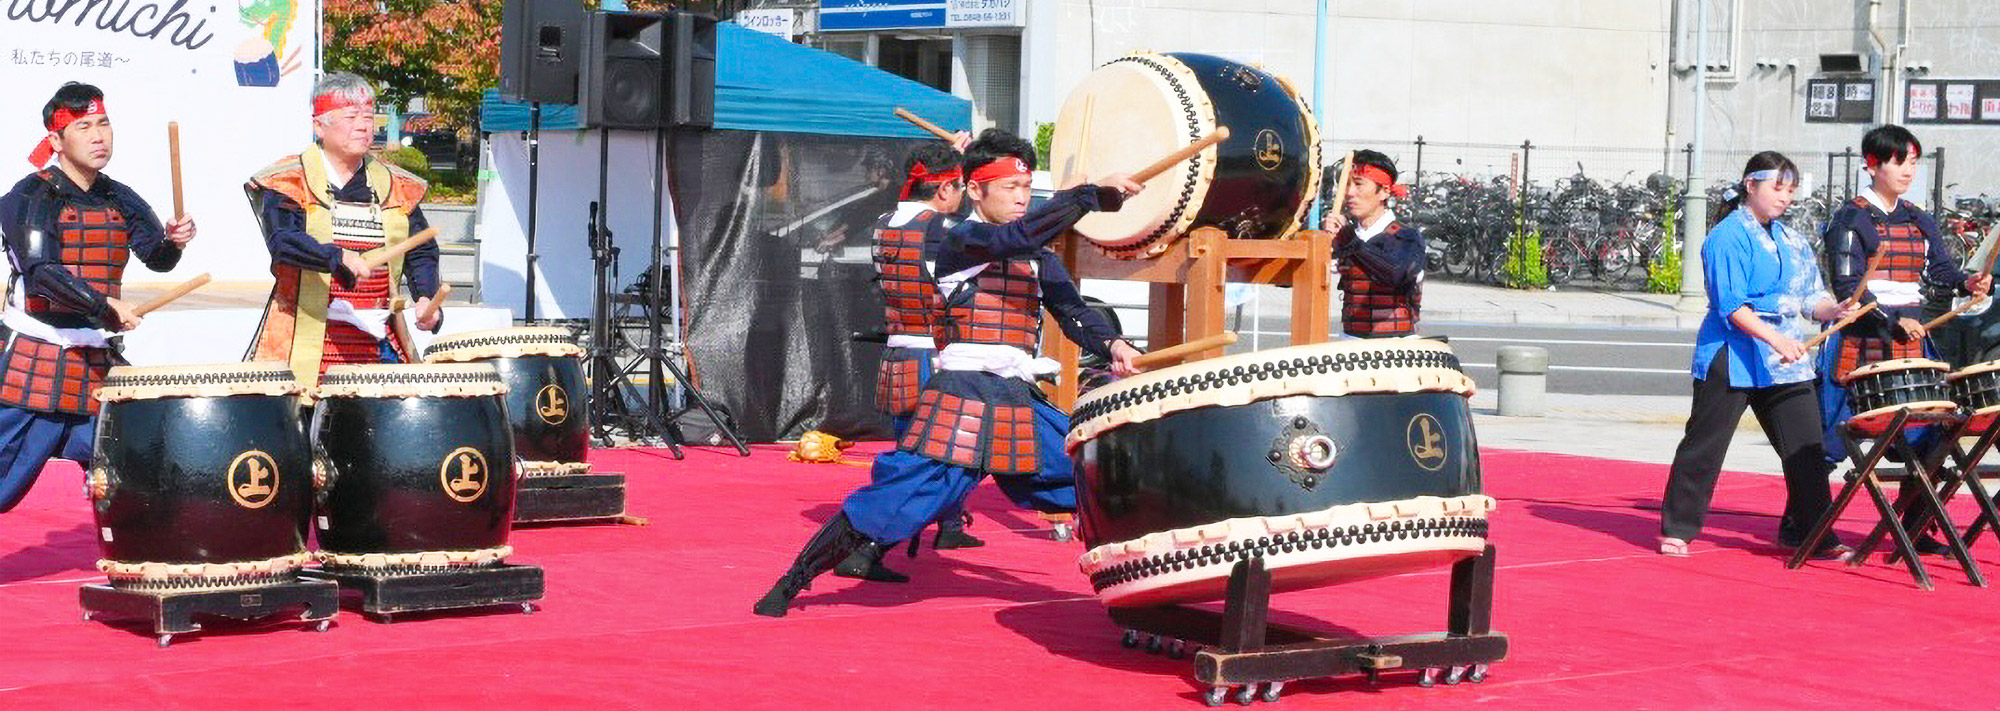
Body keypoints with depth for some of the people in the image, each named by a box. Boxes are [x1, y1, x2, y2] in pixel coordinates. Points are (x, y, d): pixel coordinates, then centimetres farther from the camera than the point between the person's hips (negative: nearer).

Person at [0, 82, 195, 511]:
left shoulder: (119, 201, 12)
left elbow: (157, 258, 3)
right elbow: (40, 268, -20)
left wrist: (173, 240, -20)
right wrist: (104, 306, -30)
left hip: (99, 363, 5)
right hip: (35, 362, -5)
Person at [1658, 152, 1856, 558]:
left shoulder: (1791, 239, 17)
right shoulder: (1729, 236, -8)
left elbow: (1808, 298, 17)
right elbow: (1731, 305, -16)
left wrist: (1834, 310, -5)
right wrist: (1775, 339, -25)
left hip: (1786, 363, 7)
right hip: (1732, 359, -7)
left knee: (1806, 450, 1)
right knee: (1705, 446, -1)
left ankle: (1811, 533, 9)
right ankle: (1677, 530, 10)